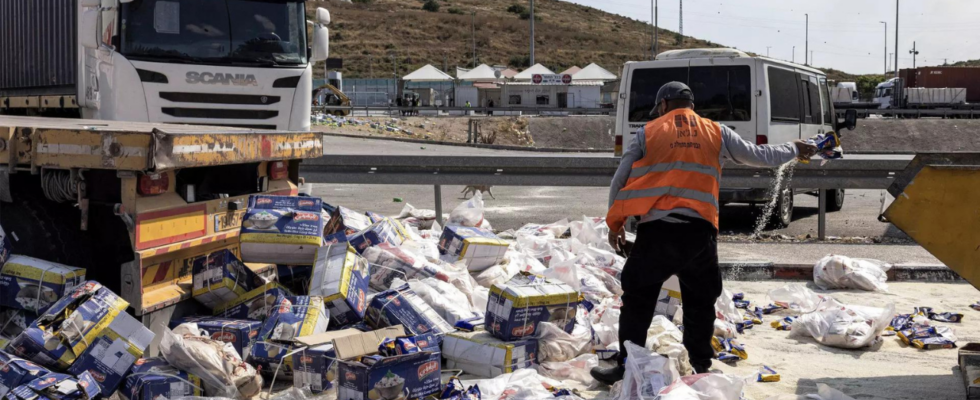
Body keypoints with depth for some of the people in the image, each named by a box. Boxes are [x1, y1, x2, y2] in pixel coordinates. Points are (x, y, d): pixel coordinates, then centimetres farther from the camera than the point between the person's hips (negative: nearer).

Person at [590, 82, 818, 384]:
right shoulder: (716, 133, 10)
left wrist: (614, 223, 17)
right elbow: (760, 156, 18)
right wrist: (794, 150, 36)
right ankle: (699, 368, 19)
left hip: (656, 231, -1)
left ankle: (628, 367, 6)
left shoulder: (648, 133, 6)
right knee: (700, 305, 15)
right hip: (699, 232, 2)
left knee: (637, 303, 7)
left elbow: (620, 181, 7)